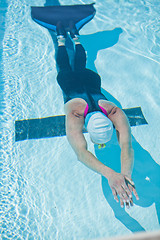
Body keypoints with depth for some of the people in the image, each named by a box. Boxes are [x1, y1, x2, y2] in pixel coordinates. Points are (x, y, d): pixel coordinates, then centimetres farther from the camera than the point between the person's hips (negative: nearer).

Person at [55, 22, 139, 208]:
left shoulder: (116, 113, -46)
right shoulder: (74, 116, -50)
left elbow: (127, 146, -55)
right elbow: (81, 152, -61)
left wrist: (126, 174, -74)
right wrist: (110, 174, -77)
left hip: (91, 81, 1)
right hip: (70, 85, -1)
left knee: (80, 66, 35)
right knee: (65, 68, 33)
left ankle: (75, 35, 58)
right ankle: (61, 37, 56)